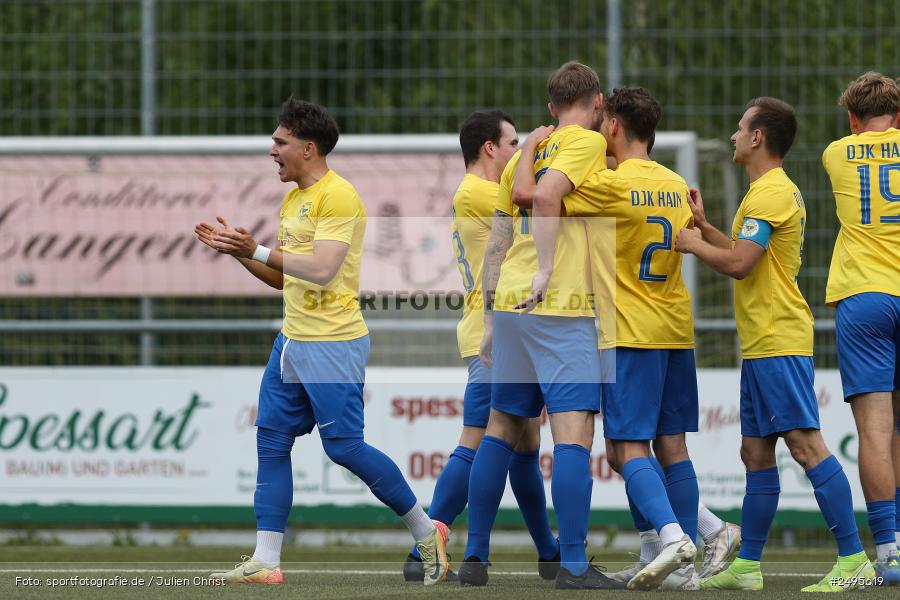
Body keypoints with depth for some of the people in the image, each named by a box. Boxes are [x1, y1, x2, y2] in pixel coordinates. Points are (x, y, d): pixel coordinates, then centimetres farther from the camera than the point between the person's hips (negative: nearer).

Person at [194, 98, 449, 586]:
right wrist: (236, 250, 11)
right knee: (271, 443, 2)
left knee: (344, 447, -8)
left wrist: (258, 250, -21)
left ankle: (425, 532, 8)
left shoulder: (337, 197, -13)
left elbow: (321, 270, -23)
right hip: (292, 341, 9)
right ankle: (265, 561, 2)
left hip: (333, 344, -9)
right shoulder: (292, 200, 16)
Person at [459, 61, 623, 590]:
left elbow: (497, 244, 17)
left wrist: (491, 319, 21)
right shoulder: (589, 141, -2)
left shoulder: (529, 151, 18)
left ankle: (475, 557, 16)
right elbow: (545, 195, -20)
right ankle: (573, 564, -16)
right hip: (563, 309, -7)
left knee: (501, 429, 14)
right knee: (574, 434, -9)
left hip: (510, 306, 7)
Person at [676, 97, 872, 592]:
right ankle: (747, 566, 17)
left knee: (805, 445, -15)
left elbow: (739, 264, -21)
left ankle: (853, 561, -19)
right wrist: (704, 227, 23)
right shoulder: (779, 189, 20)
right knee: (756, 455, 13)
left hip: (777, 342, -11)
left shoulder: (769, 193, -13)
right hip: (763, 345, 11)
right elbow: (748, 256, 26)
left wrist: (693, 244, -4)